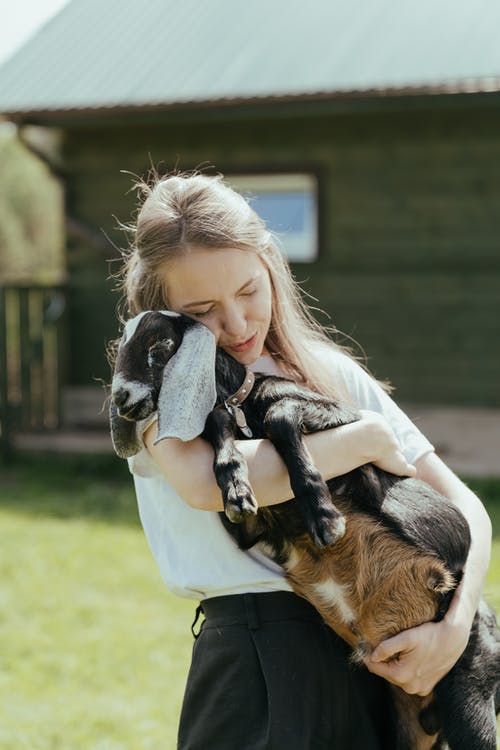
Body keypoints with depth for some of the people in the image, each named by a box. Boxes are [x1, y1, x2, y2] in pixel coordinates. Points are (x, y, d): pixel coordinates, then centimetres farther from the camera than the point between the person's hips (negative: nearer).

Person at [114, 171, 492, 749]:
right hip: (258, 661, -4)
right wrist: (367, 439, -14)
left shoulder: (330, 372, 10)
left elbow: (463, 506, 7)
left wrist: (455, 629, -11)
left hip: (373, 654, 4)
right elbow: (202, 479, -26)